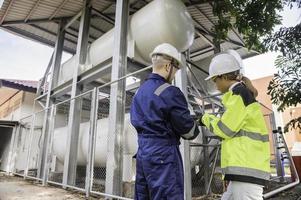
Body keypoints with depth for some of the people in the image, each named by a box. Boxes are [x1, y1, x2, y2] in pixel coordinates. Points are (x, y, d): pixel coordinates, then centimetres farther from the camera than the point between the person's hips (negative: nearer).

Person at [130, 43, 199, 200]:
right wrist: (196, 130, 13)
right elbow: (187, 128, -11)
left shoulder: (139, 92, 11)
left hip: (142, 152, 8)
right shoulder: (169, 92, -14)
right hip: (163, 153, -8)